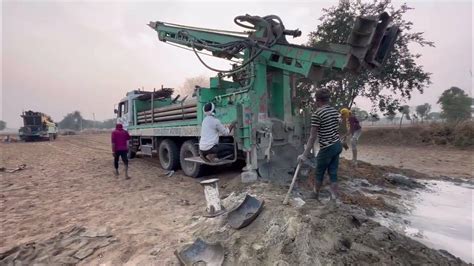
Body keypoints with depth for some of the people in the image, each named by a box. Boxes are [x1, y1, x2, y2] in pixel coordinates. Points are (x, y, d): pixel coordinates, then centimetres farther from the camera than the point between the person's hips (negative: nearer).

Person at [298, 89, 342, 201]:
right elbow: (335, 129, 13)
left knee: (319, 173, 13)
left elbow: (313, 137, -19)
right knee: (333, 172, 12)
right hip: (337, 145, 7)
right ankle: (334, 197, 18)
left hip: (327, 148, -7)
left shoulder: (317, 114, -17)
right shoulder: (335, 111, 6)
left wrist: (305, 155, -16)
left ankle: (316, 194, 33)